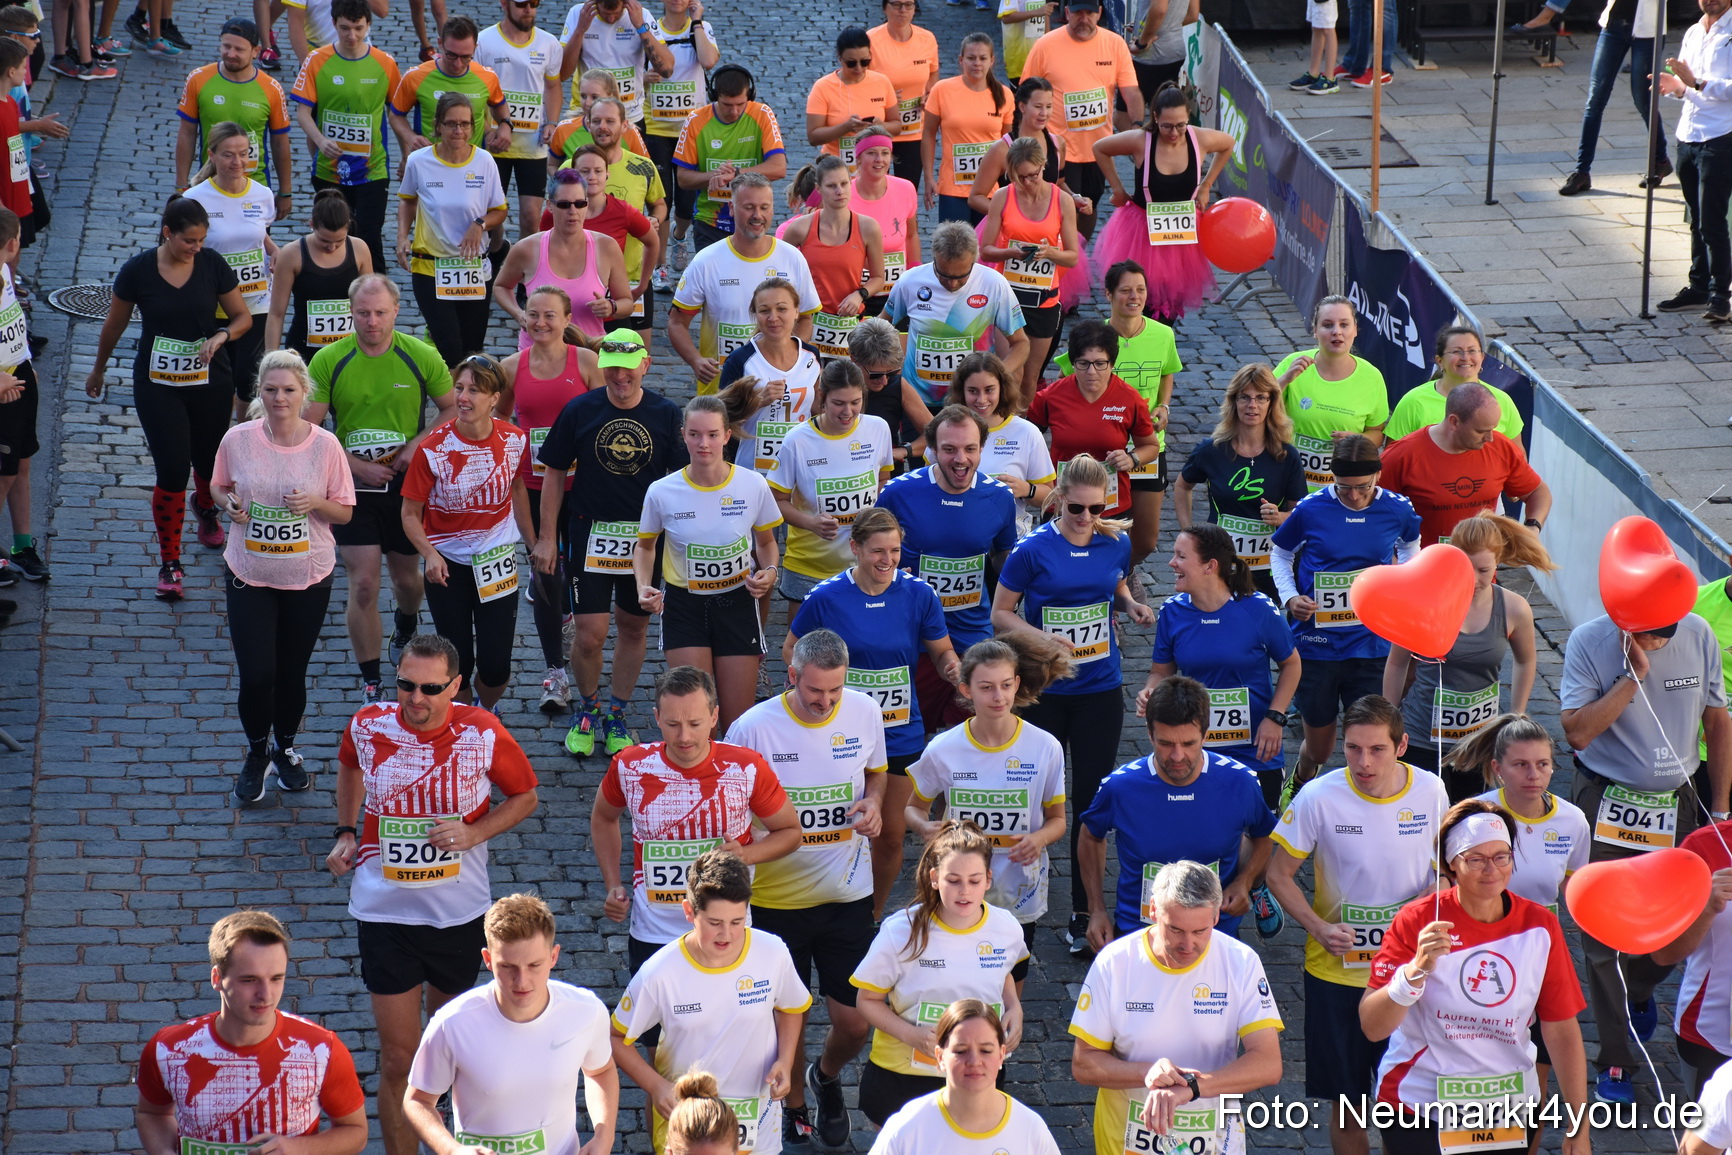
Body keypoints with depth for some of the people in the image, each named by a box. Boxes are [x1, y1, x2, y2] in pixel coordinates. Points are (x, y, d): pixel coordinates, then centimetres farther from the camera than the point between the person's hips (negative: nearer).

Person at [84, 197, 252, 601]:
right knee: (172, 473, -8)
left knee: (209, 463, 14)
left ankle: (206, 507, 52)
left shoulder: (213, 265, -8)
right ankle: (170, 563, 5)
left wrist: (221, 335, -20)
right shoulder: (138, 270, -11)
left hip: (211, 383, 2)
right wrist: (98, 370, 16)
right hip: (158, 386, -2)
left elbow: (243, 316, 2)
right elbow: (114, 325, 4)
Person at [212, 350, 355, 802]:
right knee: (255, 676, -4)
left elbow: (345, 512, -1)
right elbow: (219, 488, 9)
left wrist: (315, 504, -21)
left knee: (292, 674, 11)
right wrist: (230, 504, -13)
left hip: (308, 578, 0)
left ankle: (285, 750, 38)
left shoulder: (325, 446, -10)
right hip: (250, 576, 0)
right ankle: (256, 754, 24)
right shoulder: (238, 441, -8)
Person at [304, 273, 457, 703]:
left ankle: (406, 630, 53)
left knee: (406, 577, 17)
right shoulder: (329, 361, -10)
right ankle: (370, 684, 4)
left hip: (407, 481, 1)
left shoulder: (422, 357, -8)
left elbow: (453, 409, 3)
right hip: (352, 486, -1)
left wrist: (418, 445, -13)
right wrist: (357, 465, -15)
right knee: (363, 583, -7)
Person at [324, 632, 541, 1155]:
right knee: (399, 1058, -1)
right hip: (385, 911, -1)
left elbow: (525, 796, 2)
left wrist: (473, 833, -15)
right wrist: (346, 833, 4)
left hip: (459, 912, 1)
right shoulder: (368, 727, -10)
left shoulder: (482, 733, -14)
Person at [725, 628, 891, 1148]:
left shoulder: (865, 712, -6)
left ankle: (826, 1077, 40)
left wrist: (873, 803, -7)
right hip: (776, 898, -2)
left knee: (855, 1024, 5)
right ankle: (794, 1108, 40)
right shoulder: (753, 728, -16)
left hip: (848, 894, 2)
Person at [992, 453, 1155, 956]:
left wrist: (1133, 606, -5)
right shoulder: (1033, 550, -11)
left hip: (1100, 691, 3)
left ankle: (1083, 916, 12)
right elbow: (1000, 614, -5)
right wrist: (1043, 640, -22)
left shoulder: (1116, 544, 0)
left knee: (1091, 799, 4)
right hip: (1043, 692, -3)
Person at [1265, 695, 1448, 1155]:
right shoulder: (1319, 798, -14)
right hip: (1336, 973, -1)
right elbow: (1279, 875, -4)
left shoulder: (1431, 792, -7)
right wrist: (1320, 928, -19)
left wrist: (1427, 911, -10)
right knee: (1346, 1107, 9)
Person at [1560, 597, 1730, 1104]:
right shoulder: (1589, 642, -14)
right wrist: (1633, 675, -25)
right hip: (1608, 808, -3)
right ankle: (1614, 1060, 10)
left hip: (1679, 805, 3)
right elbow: (1577, 731, -22)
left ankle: (1639, 991, 42)